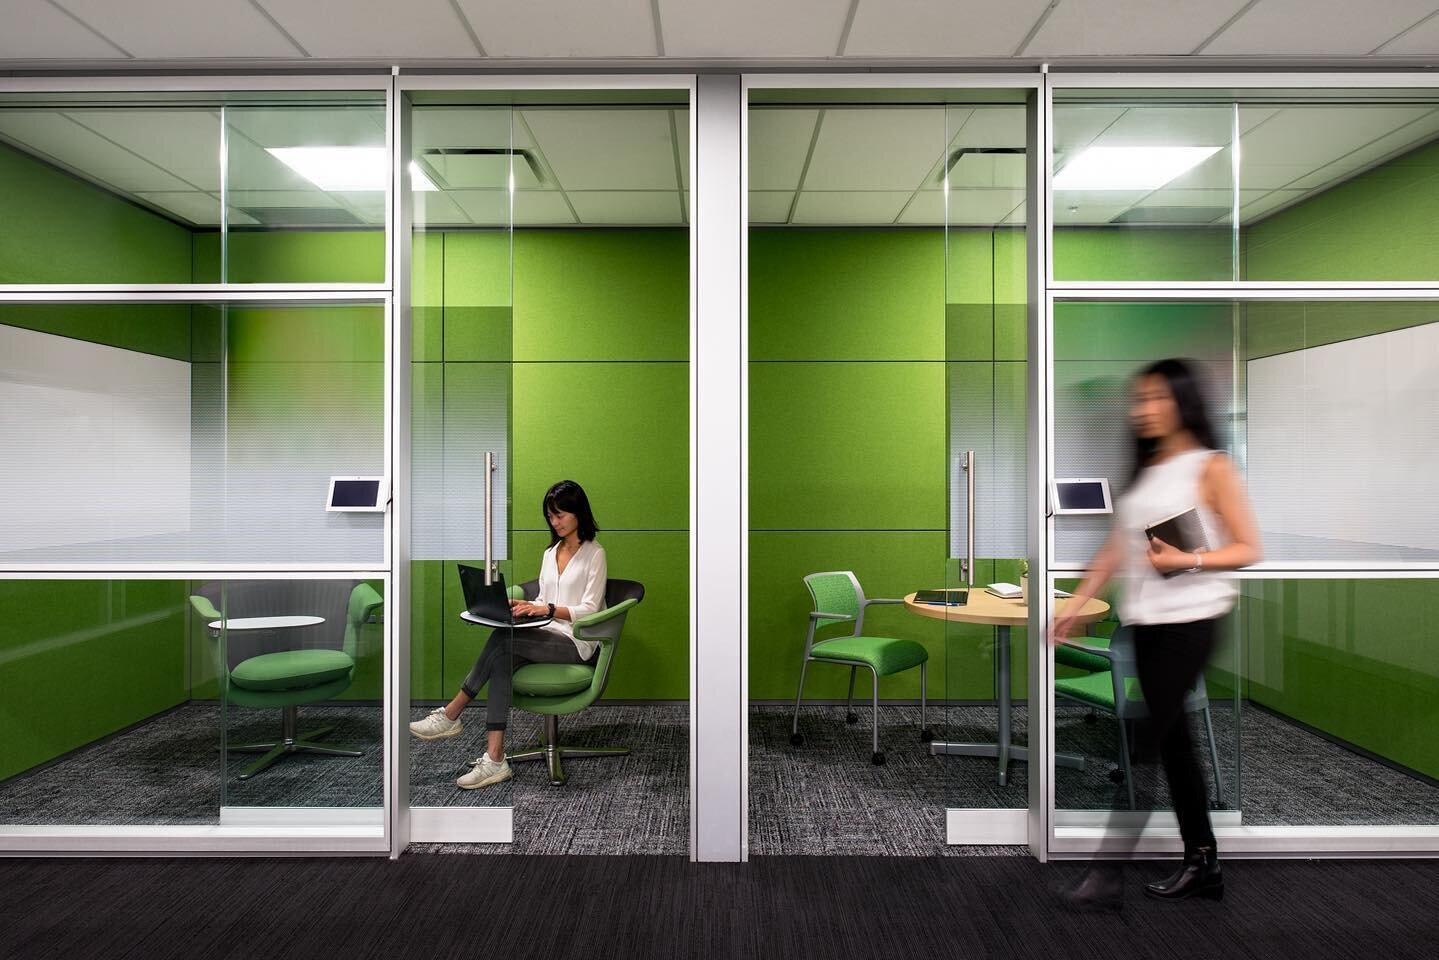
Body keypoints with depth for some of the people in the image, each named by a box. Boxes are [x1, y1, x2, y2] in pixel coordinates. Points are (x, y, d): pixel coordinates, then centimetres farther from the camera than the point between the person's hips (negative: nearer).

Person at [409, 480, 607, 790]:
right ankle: (494, 760, -29)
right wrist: (524, 606, -3)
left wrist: (548, 609, -25)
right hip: (548, 635, 6)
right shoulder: (550, 553, 17)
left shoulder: (594, 554, -5)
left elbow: (588, 610, -12)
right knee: (503, 661, -26)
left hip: (577, 642, -6)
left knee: (503, 640, -27)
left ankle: (451, 714, -13)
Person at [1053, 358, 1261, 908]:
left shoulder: (1211, 468, -3)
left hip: (1190, 621, -6)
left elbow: (1248, 549, -5)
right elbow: (1115, 548, 12)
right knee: (1171, 741, 12)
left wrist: (1188, 560, -21)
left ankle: (1110, 874, -2)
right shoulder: (1143, 472, 15)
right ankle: (1202, 863, 26)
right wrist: (1076, 603, 7)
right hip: (1144, 622, 7)